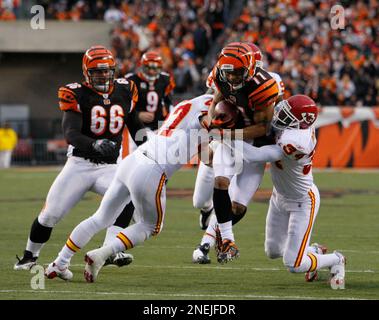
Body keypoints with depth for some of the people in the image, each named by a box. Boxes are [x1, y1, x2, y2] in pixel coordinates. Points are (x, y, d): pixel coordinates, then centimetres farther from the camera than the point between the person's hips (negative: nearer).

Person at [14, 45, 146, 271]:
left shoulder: (124, 91, 3)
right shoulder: (77, 95, -11)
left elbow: (136, 126, 19)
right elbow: (71, 134, -25)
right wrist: (95, 145, -43)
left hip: (110, 167, 2)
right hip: (80, 165, -2)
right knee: (50, 214, -2)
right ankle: (30, 256, 23)